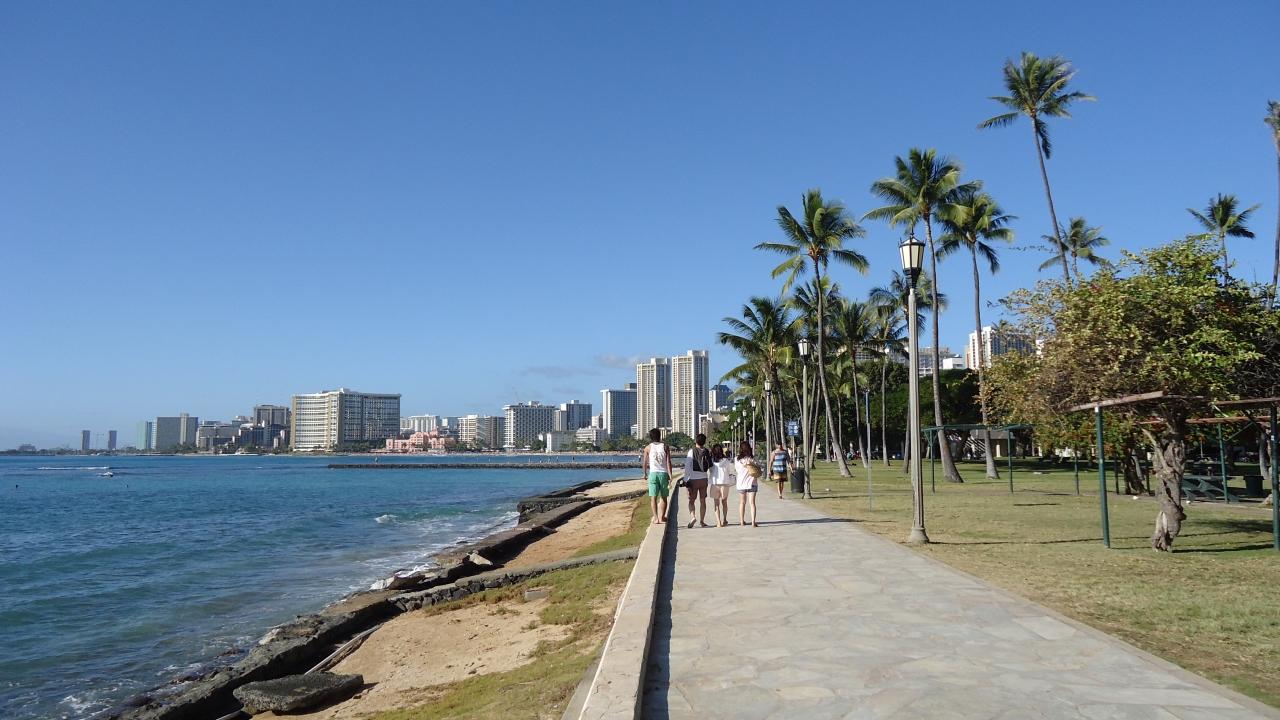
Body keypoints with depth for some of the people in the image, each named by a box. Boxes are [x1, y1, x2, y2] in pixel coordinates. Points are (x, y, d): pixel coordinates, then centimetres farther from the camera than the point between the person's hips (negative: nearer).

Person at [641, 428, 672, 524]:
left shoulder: (648, 447, 5)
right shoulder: (665, 446, 4)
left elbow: (644, 462, 12)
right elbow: (668, 462, -5)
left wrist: (645, 473, 28)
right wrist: (670, 476, -6)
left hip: (653, 473, -1)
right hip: (664, 473, 1)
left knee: (653, 497, 0)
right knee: (663, 497, 12)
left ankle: (656, 518, -12)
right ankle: (661, 517, 11)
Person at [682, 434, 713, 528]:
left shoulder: (692, 451, -9)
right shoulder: (707, 452, 1)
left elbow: (687, 466, -11)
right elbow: (710, 466, 3)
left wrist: (686, 479, -7)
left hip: (693, 479, -3)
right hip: (703, 479, 3)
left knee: (691, 500, 6)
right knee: (702, 500, 9)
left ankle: (692, 517, -15)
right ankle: (702, 521, 10)